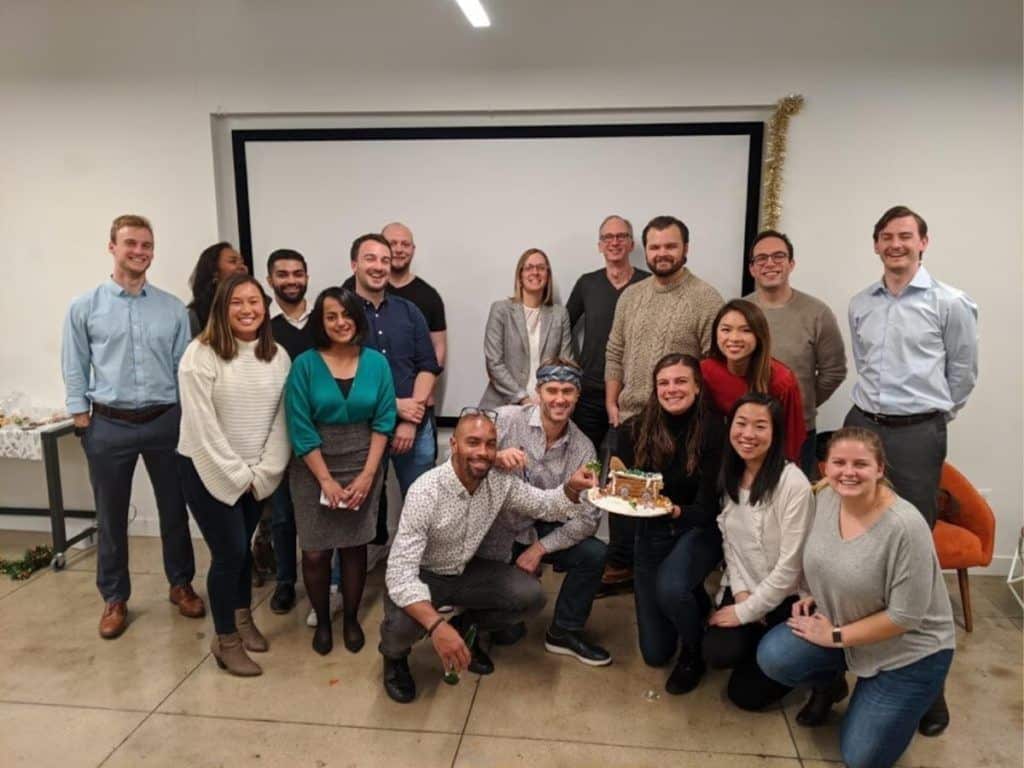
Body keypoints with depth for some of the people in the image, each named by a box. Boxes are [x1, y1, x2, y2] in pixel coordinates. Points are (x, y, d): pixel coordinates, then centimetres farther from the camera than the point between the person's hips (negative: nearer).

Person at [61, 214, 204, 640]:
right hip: (109, 426, -1)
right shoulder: (84, 307, -1)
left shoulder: (173, 308, 1)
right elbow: (75, 370, 2)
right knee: (111, 518, 11)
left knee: (174, 510, 12)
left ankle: (181, 585, 30)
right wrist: (83, 421, -2)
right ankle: (114, 598, 27)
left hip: (165, 422, 1)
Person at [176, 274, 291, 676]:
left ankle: (243, 619, 37)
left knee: (244, 547, 16)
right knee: (229, 551, -2)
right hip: (208, 470, -4)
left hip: (256, 474, 5)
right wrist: (237, 474, -13)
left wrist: (261, 472, -7)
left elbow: (281, 419, 0)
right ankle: (225, 640, 16)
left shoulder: (278, 356, 1)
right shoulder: (200, 355, -15)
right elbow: (202, 427, -17)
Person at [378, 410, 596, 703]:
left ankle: (465, 627, 14)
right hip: (421, 577, -5)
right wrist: (436, 625, -50)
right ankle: (394, 656, 6)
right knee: (404, 625, -35)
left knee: (531, 596, -14)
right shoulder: (425, 492, -31)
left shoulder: (501, 483, -13)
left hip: (466, 571, 5)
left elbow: (546, 505, -1)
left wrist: (573, 488, -26)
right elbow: (400, 573, -35)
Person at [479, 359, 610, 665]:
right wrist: (495, 457, -42)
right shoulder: (506, 419, -18)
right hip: (496, 536, -3)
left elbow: (589, 516, -10)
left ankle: (564, 632, 7)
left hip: (541, 533, 3)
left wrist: (540, 548, -18)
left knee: (594, 554, -17)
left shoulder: (583, 448, -8)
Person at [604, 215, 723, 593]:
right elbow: (614, 354, 12)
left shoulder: (706, 299, -8)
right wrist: (611, 403, 6)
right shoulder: (630, 296, 9)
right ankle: (620, 566, 30)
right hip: (627, 418, 5)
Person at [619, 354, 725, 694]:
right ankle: (694, 600, 40)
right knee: (654, 654, 7)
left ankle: (694, 654, -2)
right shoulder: (635, 429, -11)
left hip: (697, 530, -3)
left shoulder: (713, 432, -19)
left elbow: (706, 508, -20)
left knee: (670, 587, -37)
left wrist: (677, 512, -39)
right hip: (650, 534, 3)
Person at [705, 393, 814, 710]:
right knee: (717, 653, -17)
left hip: (786, 599, -5)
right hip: (744, 589, 5)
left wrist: (746, 611, -15)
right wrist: (740, 593, -8)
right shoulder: (729, 476, -2)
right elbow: (729, 541, 5)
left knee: (746, 692, -4)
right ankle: (760, 648, 15)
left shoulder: (793, 483, -24)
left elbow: (790, 566, -21)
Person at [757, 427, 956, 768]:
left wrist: (835, 637, -18)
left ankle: (914, 696, 26)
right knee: (773, 656, -20)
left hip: (909, 649, -5)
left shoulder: (905, 526, -31)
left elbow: (905, 616, -25)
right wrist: (815, 599, -5)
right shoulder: (826, 498, -10)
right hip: (838, 623, 5)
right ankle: (830, 684, 14)